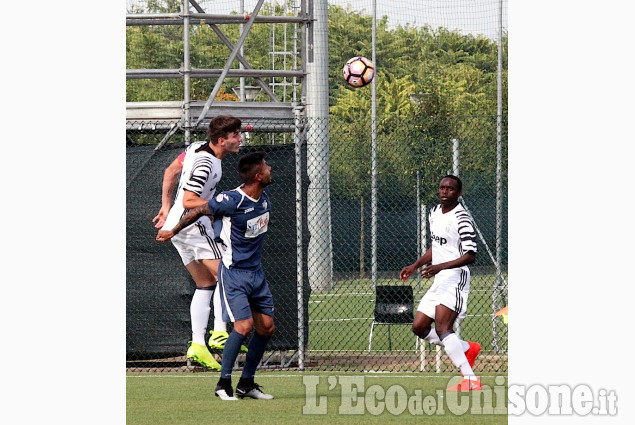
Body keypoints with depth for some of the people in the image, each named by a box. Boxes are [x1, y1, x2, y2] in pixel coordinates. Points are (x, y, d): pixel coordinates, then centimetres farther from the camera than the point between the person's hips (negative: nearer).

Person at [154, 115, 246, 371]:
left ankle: (197, 344, 2)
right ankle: (220, 333, -14)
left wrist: (166, 207, 25)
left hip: (175, 224, 10)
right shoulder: (205, 164, -21)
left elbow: (170, 172, 20)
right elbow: (189, 201, -24)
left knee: (205, 285, 10)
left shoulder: (196, 148, 8)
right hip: (192, 225, -10)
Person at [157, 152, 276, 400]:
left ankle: (246, 384, 15)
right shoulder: (231, 200, -22)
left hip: (256, 272, 8)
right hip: (234, 272, -8)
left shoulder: (264, 194, 1)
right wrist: (173, 231, 7)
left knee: (266, 327, 4)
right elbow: (199, 211, -6)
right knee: (244, 325, -18)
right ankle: (223, 383, -7)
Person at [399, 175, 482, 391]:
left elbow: (470, 256, -18)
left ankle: (470, 379, -26)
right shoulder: (434, 213, 14)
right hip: (438, 281, 9)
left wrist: (440, 267, -27)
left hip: (455, 278, -9)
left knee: (442, 328, -22)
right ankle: (467, 348, 23)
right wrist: (415, 266, 22)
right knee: (419, 327, 8)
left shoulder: (462, 218, -13)